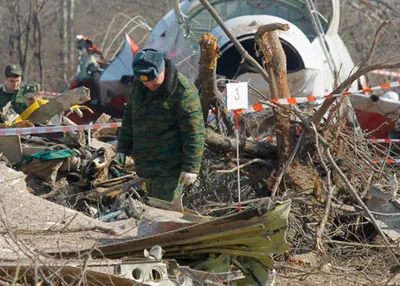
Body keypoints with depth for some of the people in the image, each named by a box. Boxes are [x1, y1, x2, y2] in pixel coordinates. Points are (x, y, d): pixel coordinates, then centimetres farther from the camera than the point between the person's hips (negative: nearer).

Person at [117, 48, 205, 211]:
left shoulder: (183, 91, -20)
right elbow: (130, 115, 17)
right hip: (145, 162, 8)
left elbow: (194, 132, -18)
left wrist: (191, 166, -20)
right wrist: (123, 147, 18)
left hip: (169, 165, -8)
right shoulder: (138, 84, 3)